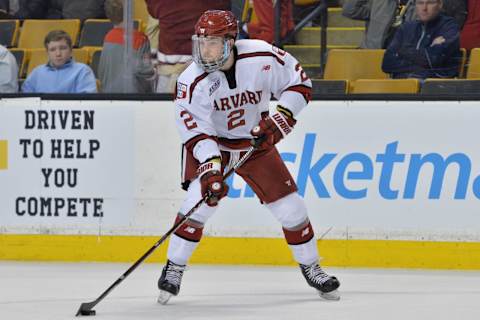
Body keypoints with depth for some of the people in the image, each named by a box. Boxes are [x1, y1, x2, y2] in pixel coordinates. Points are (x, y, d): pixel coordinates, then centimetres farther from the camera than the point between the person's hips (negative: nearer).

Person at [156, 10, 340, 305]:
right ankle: (174, 269, -10)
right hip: (210, 145, -2)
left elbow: (299, 82, -10)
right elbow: (196, 130, -29)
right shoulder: (193, 81, -26)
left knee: (290, 206, 0)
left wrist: (281, 118, -22)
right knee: (200, 201, -24)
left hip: (256, 140, 2)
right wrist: (210, 167, -42)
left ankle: (311, 267, 21)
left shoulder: (263, 57, -24)